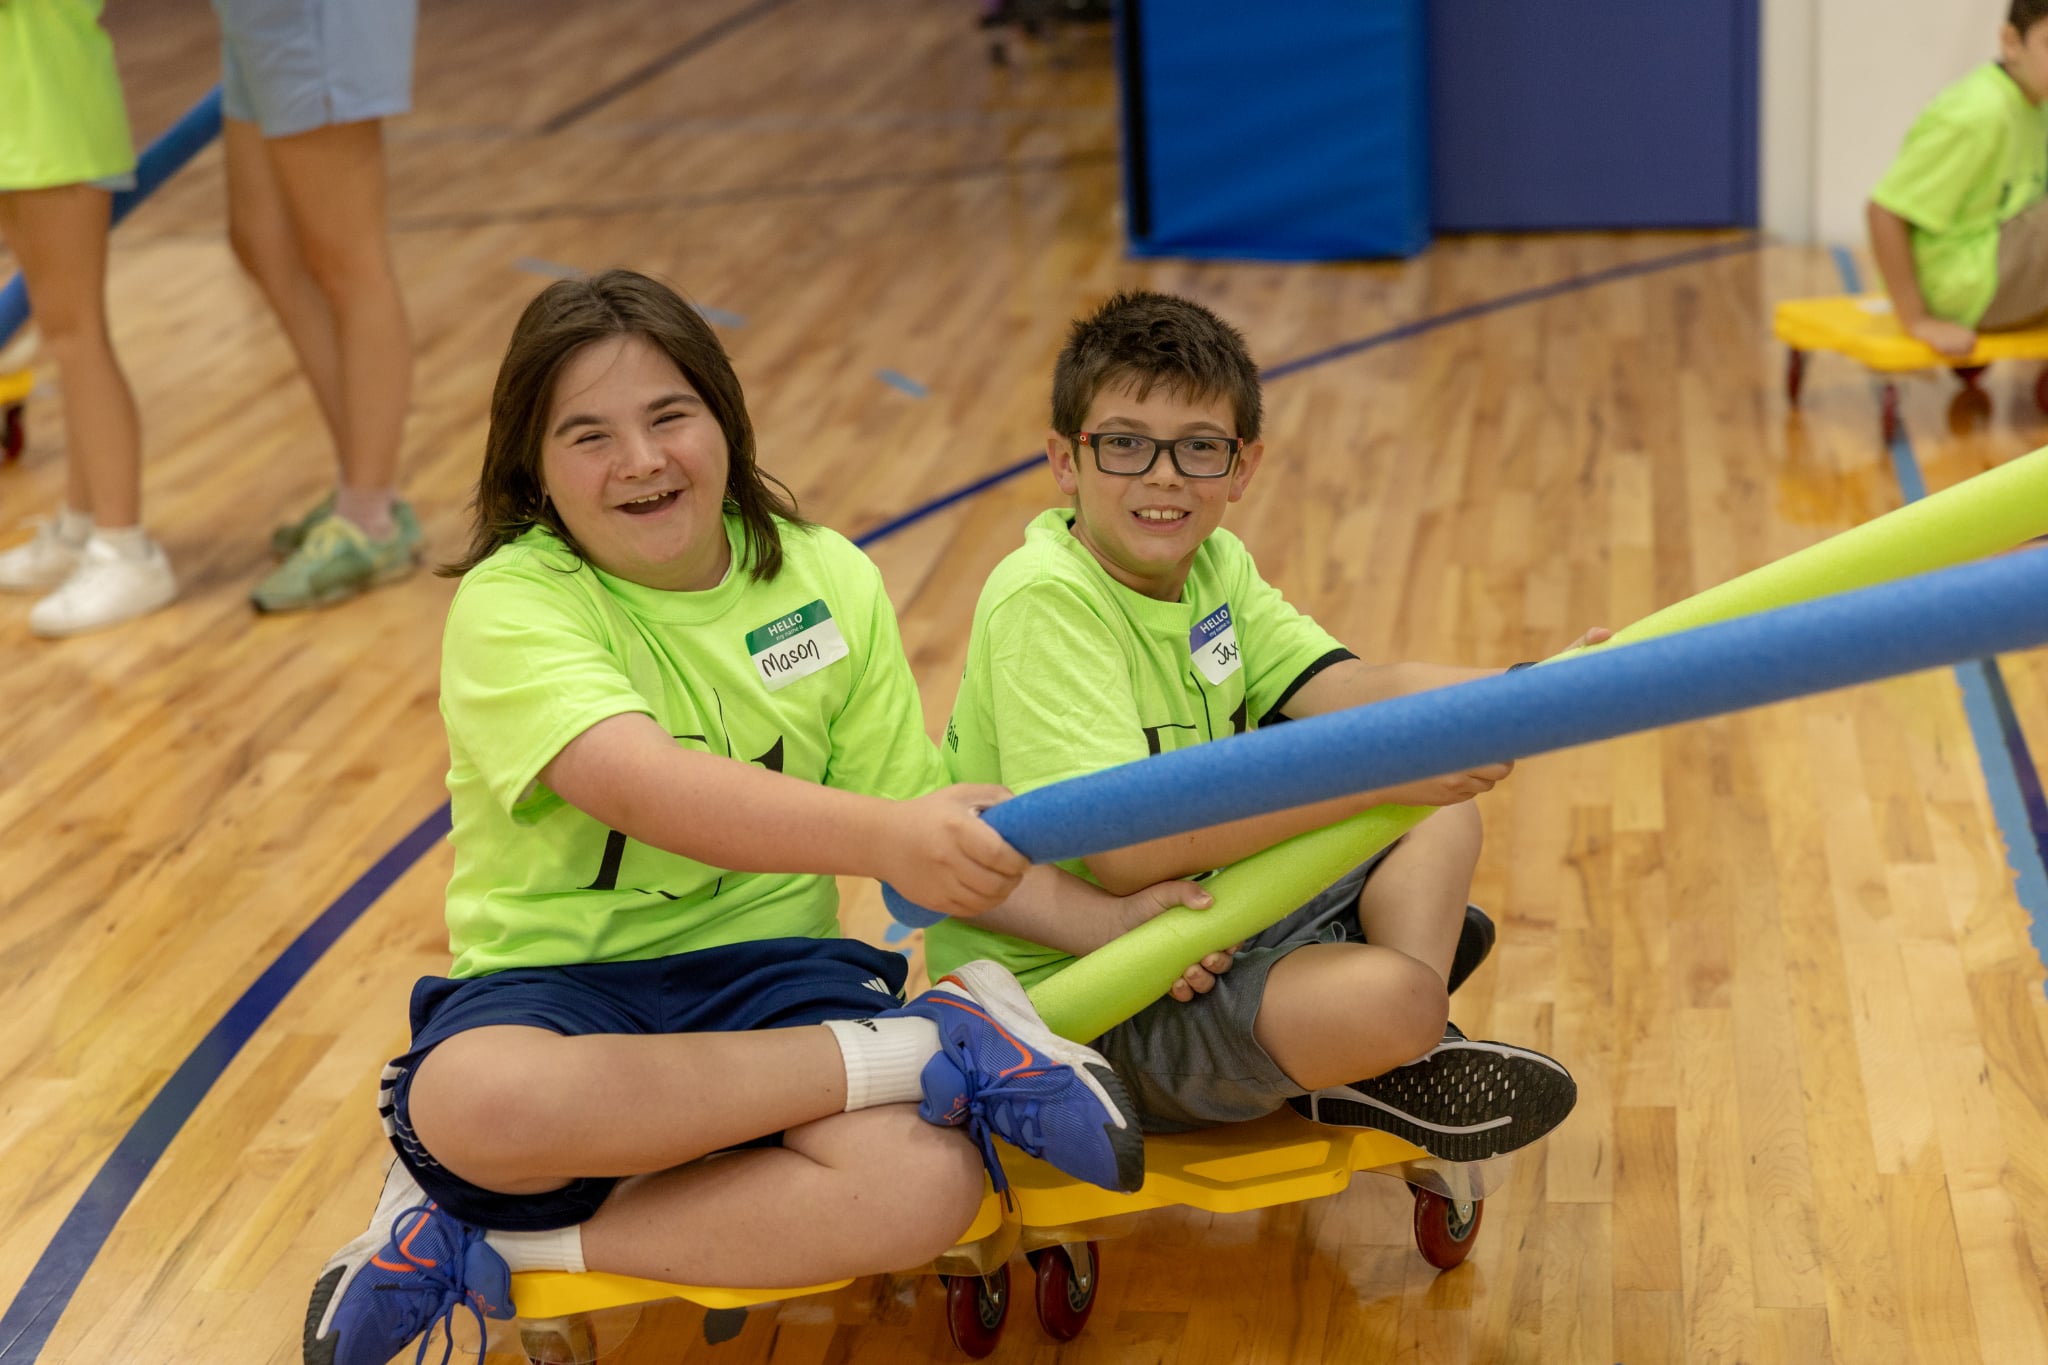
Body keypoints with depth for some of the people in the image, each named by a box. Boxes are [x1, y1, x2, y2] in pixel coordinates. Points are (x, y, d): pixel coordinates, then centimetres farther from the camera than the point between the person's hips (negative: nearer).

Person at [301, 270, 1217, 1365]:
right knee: (478, 1103, -40)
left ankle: (485, 1243, -16)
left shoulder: (830, 585, 4)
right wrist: (881, 835, -47)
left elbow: (937, 839, 6)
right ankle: (937, 1048, -24)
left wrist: (1106, 918, -11)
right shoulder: (512, 605, -11)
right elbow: (644, 787, -32)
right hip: (559, 984, -2)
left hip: (763, 970, 3)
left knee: (925, 1188, -29)